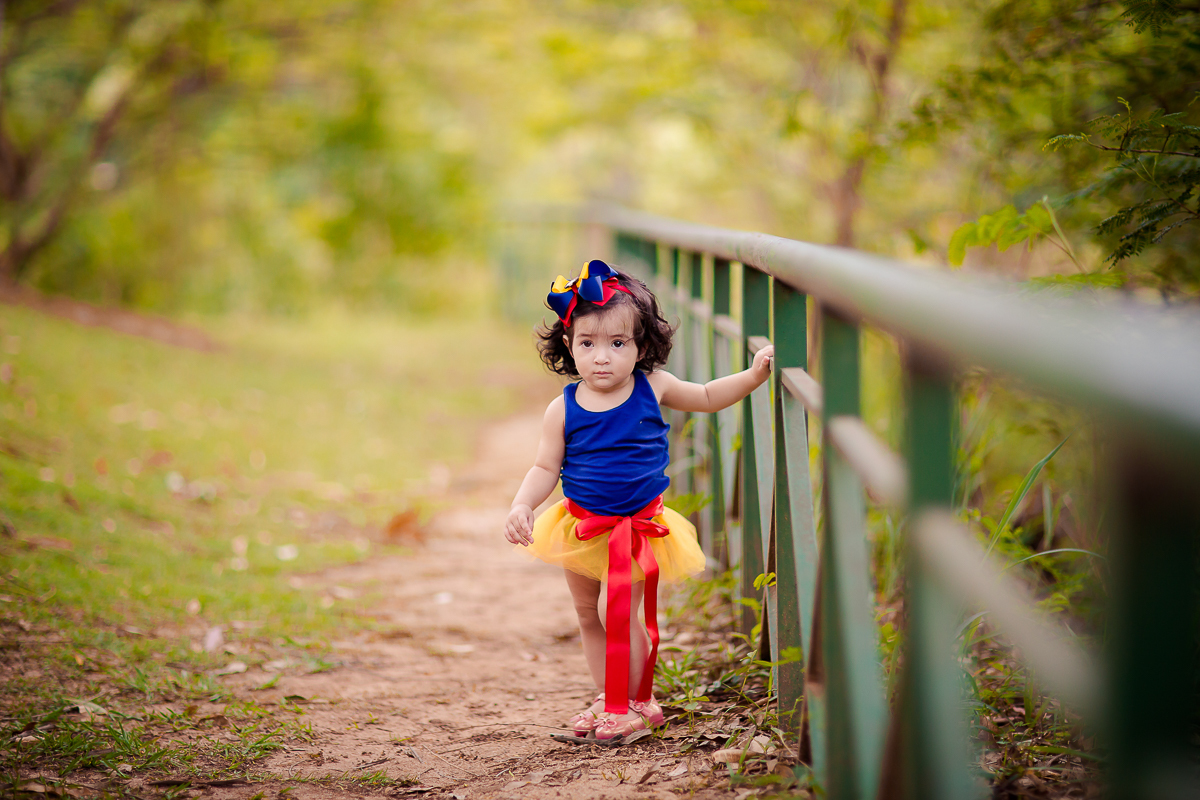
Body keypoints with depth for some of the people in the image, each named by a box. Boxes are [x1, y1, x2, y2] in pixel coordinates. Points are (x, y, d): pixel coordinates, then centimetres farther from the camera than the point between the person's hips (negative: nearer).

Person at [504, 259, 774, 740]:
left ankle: (630, 703, 7)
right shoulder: (564, 409, -9)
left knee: (624, 617, -7)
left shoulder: (653, 388, -7)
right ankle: (607, 698, 28)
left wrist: (753, 375, -1)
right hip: (582, 525, 2)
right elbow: (546, 468, -2)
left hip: (637, 526, -2)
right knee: (587, 615, 12)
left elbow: (707, 398, 10)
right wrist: (521, 507, -18)